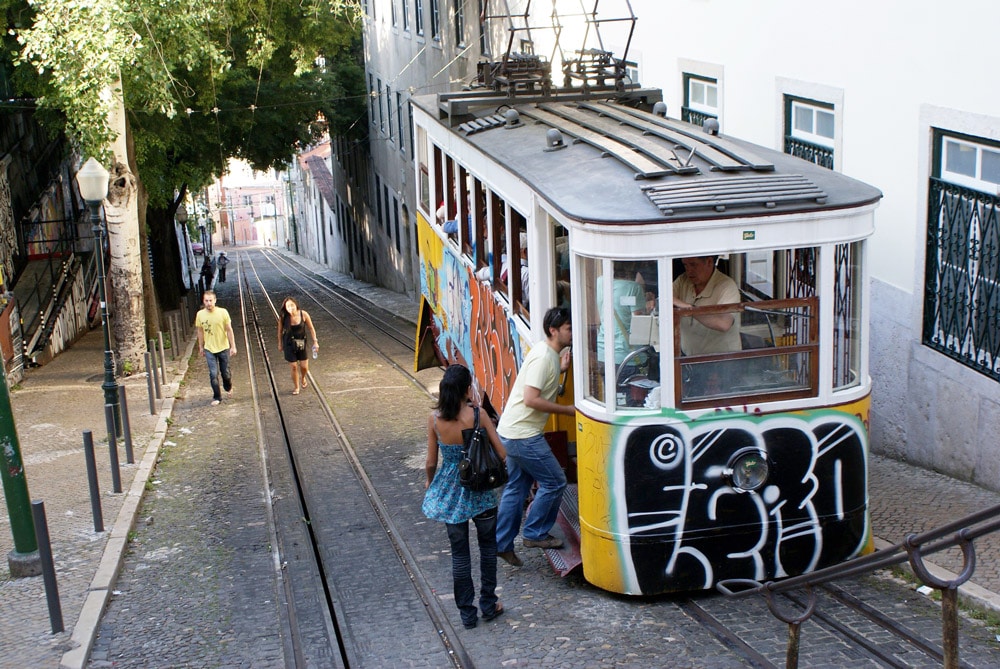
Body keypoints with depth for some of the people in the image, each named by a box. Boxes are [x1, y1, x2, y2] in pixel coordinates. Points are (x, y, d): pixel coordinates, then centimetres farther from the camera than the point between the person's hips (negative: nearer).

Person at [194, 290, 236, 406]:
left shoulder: (223, 312, -14)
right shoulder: (200, 314, -7)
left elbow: (229, 330, -7)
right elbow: (200, 331, 6)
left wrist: (233, 346, -8)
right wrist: (201, 346, 12)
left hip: (223, 348, -1)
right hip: (209, 349, 1)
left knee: (225, 372, 12)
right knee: (213, 374, -4)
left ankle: (228, 388, 42)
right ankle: (217, 397, 10)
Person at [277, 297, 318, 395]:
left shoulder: (303, 314, -18)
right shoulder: (283, 317, -18)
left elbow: (311, 328, -6)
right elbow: (280, 331, -1)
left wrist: (315, 342, -6)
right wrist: (280, 344, 9)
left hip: (301, 342, 1)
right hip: (289, 343, -1)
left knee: (304, 367, 3)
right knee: (294, 366, 3)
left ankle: (303, 377, 40)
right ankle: (296, 388, 26)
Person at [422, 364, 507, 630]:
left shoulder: (434, 419, -11)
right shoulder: (478, 415, -15)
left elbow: (431, 462, -3)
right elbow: (502, 453, -12)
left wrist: (429, 481, 17)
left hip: (450, 491, 1)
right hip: (479, 489, -1)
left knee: (459, 552, 12)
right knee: (487, 545, 20)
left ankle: (467, 612, 18)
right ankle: (488, 604, 27)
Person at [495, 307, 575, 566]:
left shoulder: (550, 353, 11)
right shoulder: (544, 356, -19)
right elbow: (531, 399, -25)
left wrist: (561, 369, 9)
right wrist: (567, 410, -17)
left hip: (512, 432, 10)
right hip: (523, 435, -10)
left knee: (516, 488, 15)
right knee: (554, 482, 1)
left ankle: (502, 543, 21)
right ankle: (535, 534, 12)